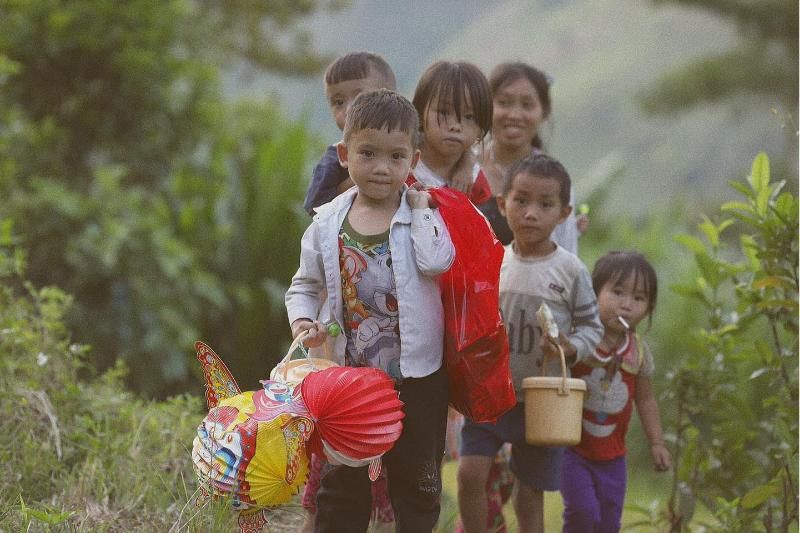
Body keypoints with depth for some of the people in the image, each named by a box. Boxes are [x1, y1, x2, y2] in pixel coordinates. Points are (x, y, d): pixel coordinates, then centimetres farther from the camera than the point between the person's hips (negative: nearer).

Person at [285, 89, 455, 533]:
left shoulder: (420, 217, -6)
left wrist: (420, 208, -17)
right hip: (349, 376, 2)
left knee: (417, 484, 11)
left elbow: (437, 261, -26)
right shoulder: (328, 224, -1)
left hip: (416, 376, -1)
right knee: (341, 485, 9)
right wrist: (303, 322, -12)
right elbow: (304, 286, 8)